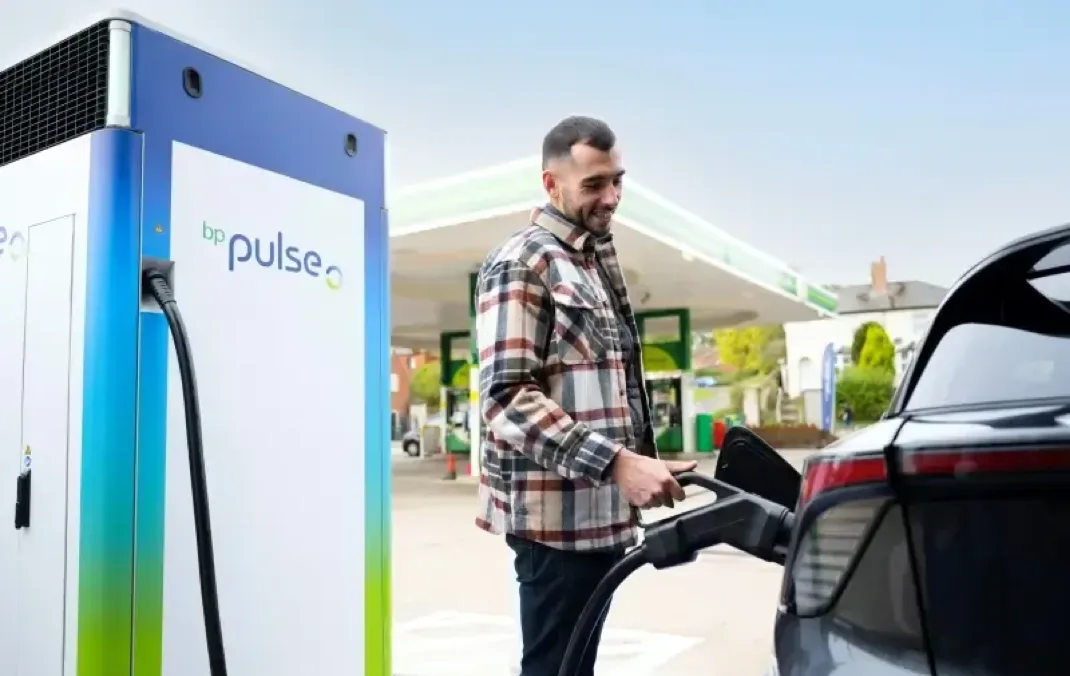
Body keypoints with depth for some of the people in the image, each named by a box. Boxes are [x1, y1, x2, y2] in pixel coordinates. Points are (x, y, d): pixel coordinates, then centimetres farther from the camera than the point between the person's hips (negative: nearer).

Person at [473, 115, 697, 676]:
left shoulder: (596, 264, 18)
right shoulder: (522, 262, -10)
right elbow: (507, 398, -20)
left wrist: (634, 465, 16)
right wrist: (617, 461, -27)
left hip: (602, 509, 9)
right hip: (559, 514, -9)